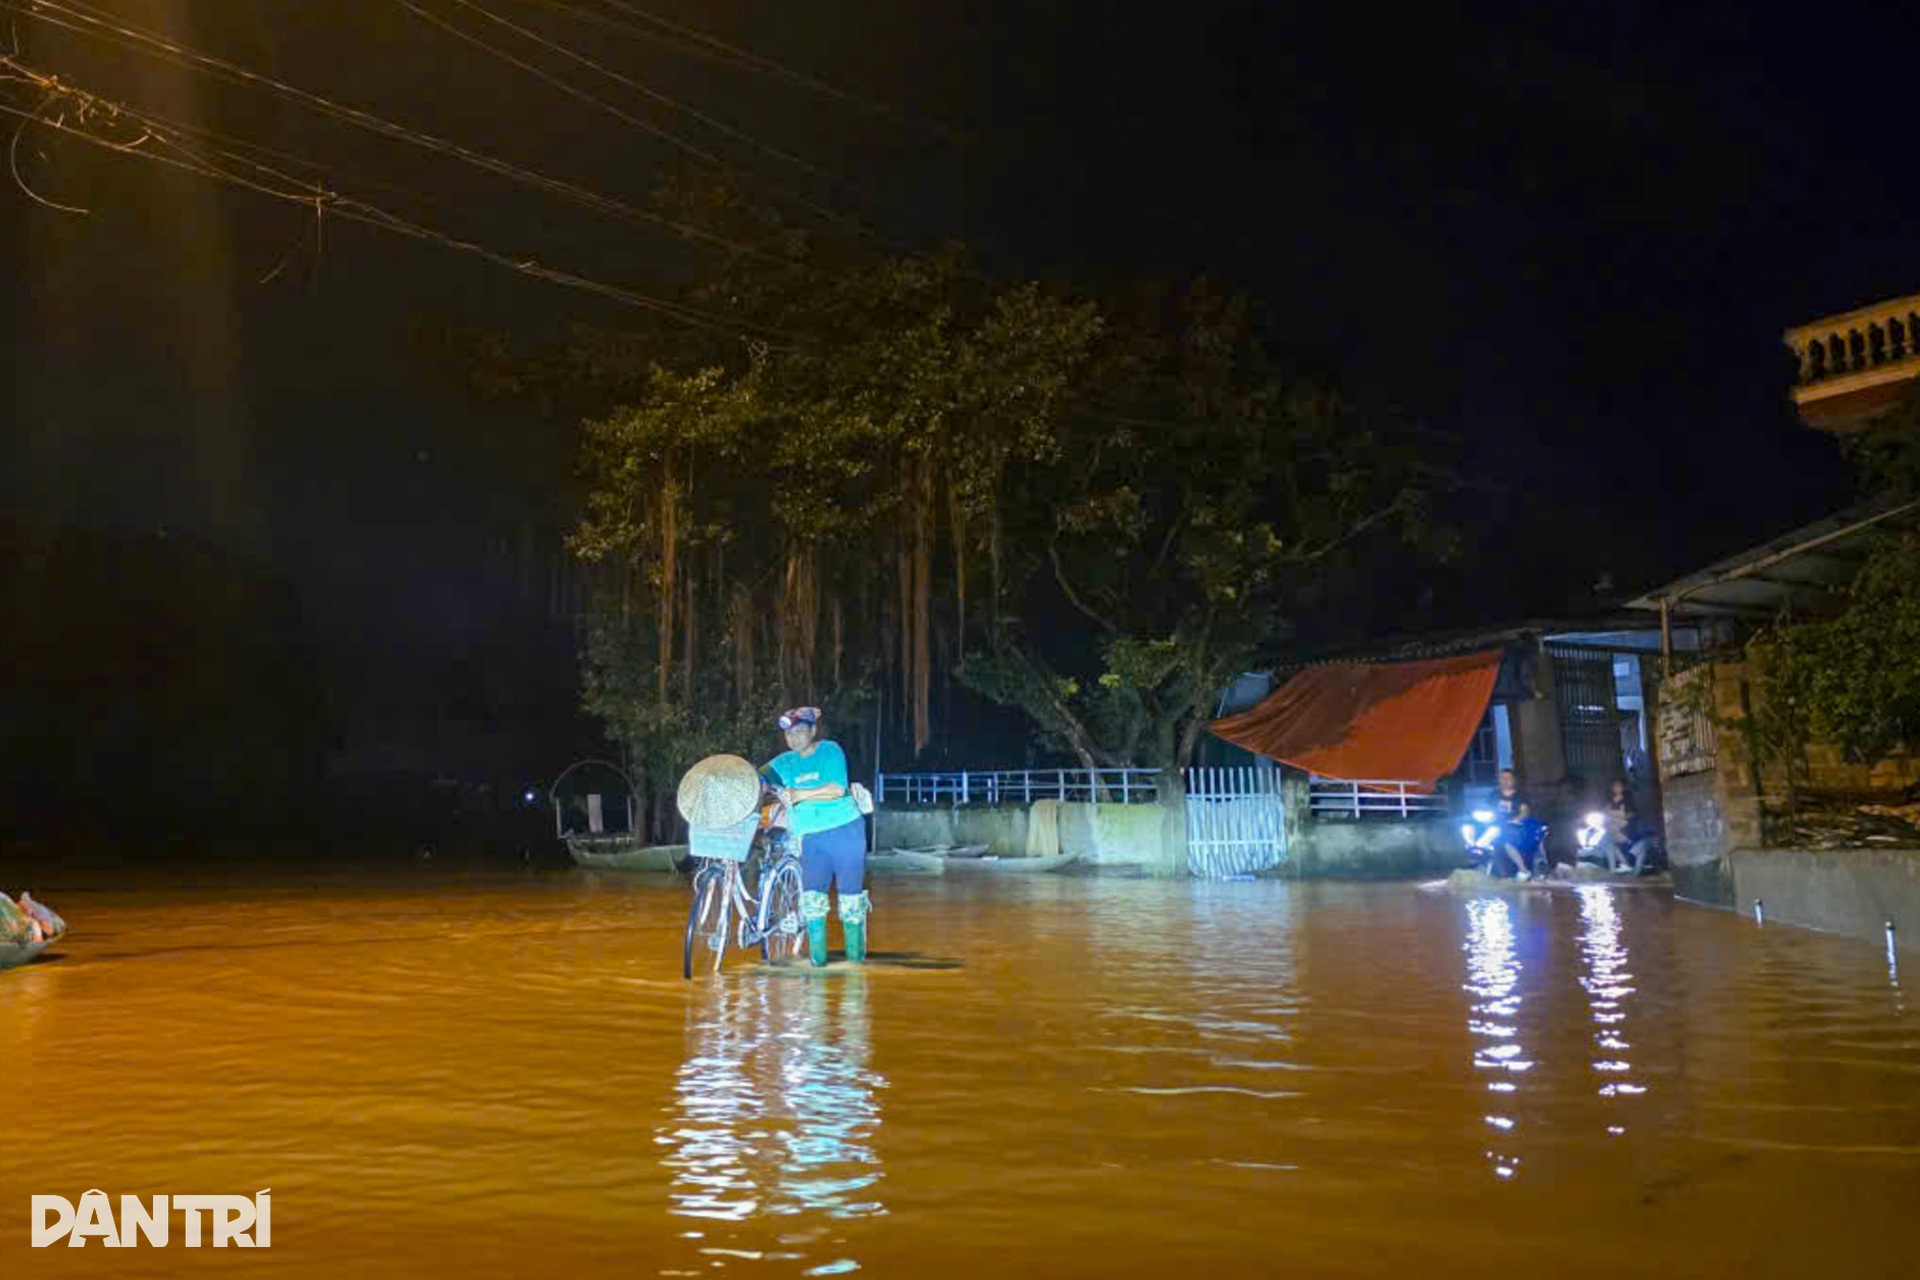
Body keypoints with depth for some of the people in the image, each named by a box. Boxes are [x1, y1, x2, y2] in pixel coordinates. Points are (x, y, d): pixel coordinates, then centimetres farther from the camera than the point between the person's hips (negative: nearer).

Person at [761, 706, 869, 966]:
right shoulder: (785, 762, 11)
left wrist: (800, 794, -18)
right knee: (812, 896, -8)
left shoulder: (830, 750, -4)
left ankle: (855, 953, 17)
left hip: (845, 831, -3)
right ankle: (817, 956, 1)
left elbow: (838, 789, -16)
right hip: (812, 837, 3)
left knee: (850, 895, 2)